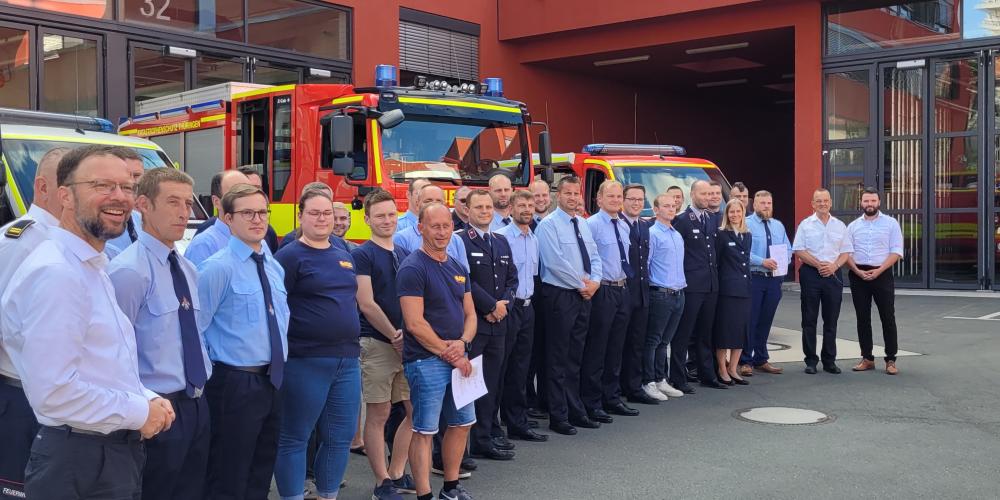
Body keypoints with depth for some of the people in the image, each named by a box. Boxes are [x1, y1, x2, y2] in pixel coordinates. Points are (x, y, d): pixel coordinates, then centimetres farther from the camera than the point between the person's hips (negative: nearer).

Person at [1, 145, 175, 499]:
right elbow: (54, 392, -26)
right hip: (79, 466, -9)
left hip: (117, 454, 9)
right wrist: (139, 413, -15)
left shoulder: (93, 267, 12)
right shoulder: (55, 272, -20)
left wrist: (148, 400, 3)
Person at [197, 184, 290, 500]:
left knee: (262, 473, 18)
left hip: (271, 382, 7)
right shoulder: (217, 268, -13)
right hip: (234, 384, -7)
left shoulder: (275, 268, 10)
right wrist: (209, 370, -9)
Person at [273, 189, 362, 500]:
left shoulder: (344, 256, 14)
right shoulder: (289, 256, -7)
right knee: (293, 438, 3)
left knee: (341, 437, 12)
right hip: (305, 360, -7)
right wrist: (284, 350, -13)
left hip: (347, 359, 7)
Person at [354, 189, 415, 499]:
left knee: (416, 411, 8)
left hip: (407, 343, 6)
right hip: (376, 344, -6)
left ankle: (397, 474, 22)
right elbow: (366, 304, -12)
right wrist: (395, 336, -10)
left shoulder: (405, 255, 14)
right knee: (378, 415, 0)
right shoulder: (362, 255, -5)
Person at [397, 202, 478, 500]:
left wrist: (462, 343, -6)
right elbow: (415, 324, -17)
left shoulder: (458, 268, 12)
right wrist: (448, 353, -13)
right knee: (424, 430, -2)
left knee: (462, 423, 14)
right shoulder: (413, 268, -11)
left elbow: (470, 313, 13)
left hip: (457, 359, 8)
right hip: (426, 360, -8)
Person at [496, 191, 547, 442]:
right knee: (501, 367, -2)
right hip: (507, 307, -7)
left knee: (520, 368, 12)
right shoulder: (500, 237, -11)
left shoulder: (534, 239, 13)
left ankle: (518, 423, 18)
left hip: (527, 306, 7)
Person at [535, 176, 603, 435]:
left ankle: (576, 411, 21)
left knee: (576, 357, 13)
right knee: (558, 359, -1)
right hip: (559, 295, -7)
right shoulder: (549, 224, -10)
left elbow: (594, 256, 14)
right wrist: (581, 284, -12)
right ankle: (558, 417, 6)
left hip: (583, 296, 7)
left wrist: (594, 282, -4)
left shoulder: (582, 224, 14)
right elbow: (555, 262, -18)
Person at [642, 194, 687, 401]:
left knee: (665, 340, 14)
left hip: (678, 294, 7)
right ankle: (648, 383, 6)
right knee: (653, 341, 0)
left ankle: (661, 380, 22)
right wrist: (648, 287, -9)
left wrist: (682, 285, 16)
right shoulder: (652, 234, -10)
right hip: (660, 295, -7)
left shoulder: (678, 235, 15)